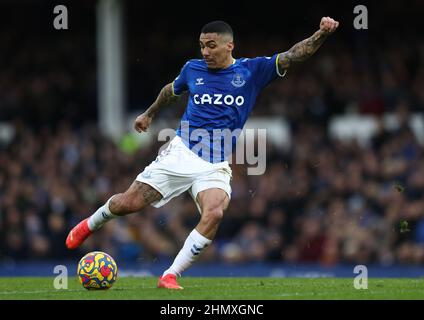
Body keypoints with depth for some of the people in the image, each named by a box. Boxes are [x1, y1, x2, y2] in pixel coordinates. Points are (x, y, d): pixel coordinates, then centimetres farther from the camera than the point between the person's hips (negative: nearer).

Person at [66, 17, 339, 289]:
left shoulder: (252, 70, 0)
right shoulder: (193, 69, 6)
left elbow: (294, 55, -8)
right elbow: (171, 91, 28)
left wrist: (321, 34, -24)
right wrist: (149, 114, 41)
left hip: (217, 165, -1)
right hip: (181, 152, 1)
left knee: (214, 213, -30)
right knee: (127, 204, -5)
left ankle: (170, 276, -21)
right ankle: (90, 225, 29)